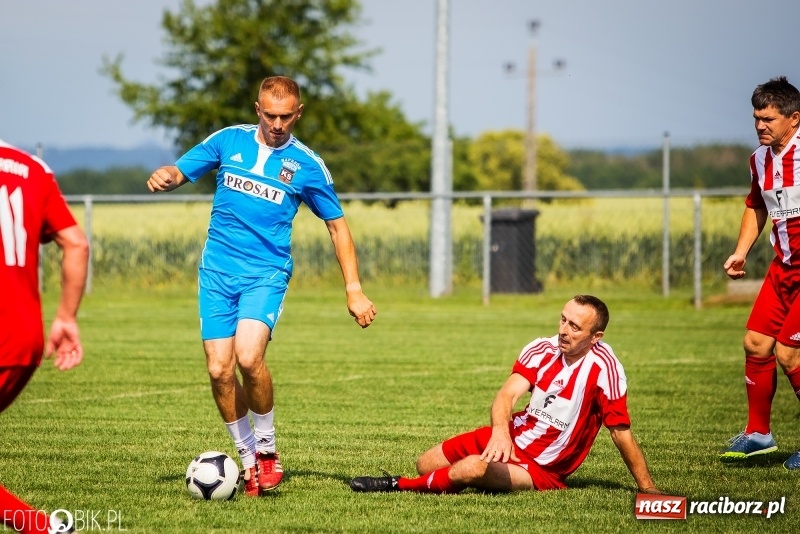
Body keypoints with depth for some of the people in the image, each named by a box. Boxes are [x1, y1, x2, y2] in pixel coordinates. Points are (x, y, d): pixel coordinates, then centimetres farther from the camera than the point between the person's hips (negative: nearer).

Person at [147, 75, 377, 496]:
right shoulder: (228, 141, 6)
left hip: (266, 273, -2)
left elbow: (337, 225, 9)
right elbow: (181, 171, 10)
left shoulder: (306, 165, 2)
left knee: (249, 357, -24)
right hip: (217, 271, 3)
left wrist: (354, 289, 3)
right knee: (219, 369, -6)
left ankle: (267, 449, -2)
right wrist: (164, 177, -17)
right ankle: (248, 459, 11)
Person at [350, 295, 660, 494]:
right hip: (510, 438, 6)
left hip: (541, 470, -6)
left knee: (473, 468, -31)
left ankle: (399, 486, -9)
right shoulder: (542, 349, -7)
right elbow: (507, 395, -18)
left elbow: (621, 431, -16)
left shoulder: (602, 365, -21)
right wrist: (501, 430, -41)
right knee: (426, 464, 3)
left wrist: (648, 489, -15)